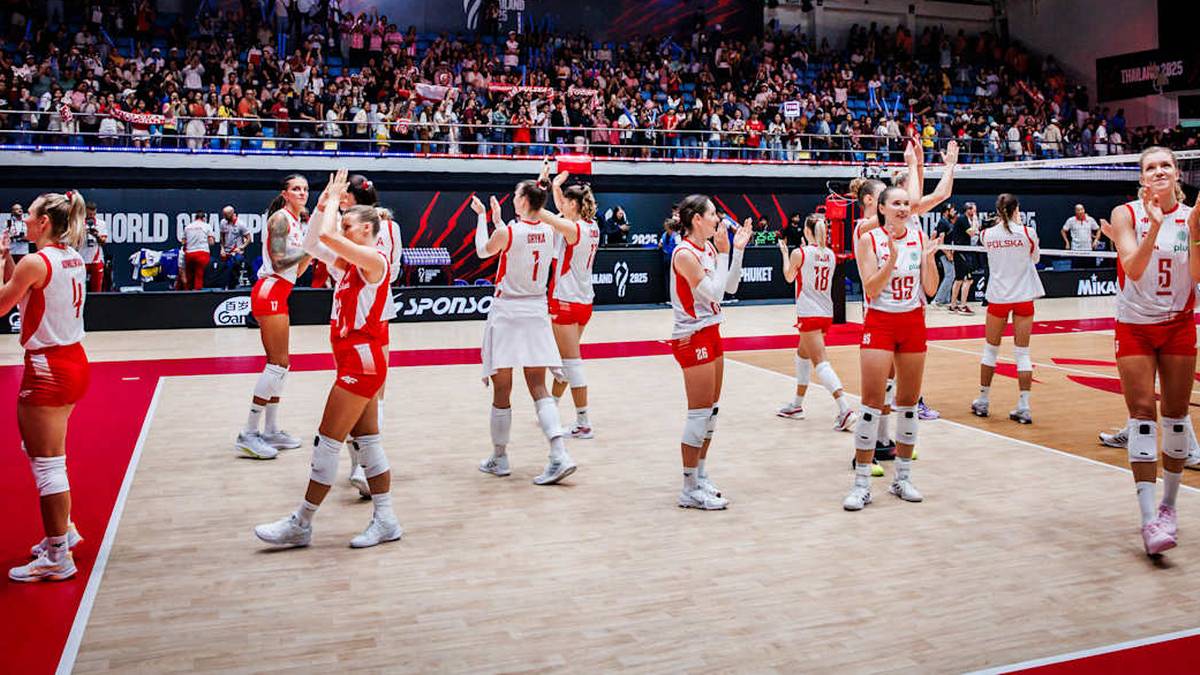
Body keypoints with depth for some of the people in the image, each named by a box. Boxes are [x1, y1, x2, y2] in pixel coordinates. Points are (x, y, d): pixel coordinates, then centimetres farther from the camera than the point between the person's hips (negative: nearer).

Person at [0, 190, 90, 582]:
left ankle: (57, 559, 6)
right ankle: (64, 530, 33)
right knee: (42, 453, 24)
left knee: (46, 463, -1)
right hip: (73, 361, 9)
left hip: (47, 368, -9)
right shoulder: (72, 257, 8)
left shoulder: (35, 262, -17)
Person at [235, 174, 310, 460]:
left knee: (280, 364, 11)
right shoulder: (280, 218, -9)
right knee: (278, 364, -12)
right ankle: (248, 434, -8)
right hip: (270, 292, -10)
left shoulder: (298, 223, 18)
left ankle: (271, 430, 18)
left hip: (279, 295, 10)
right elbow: (279, 262, -18)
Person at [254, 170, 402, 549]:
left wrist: (333, 200, -7)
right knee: (366, 441, 11)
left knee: (327, 443, -3)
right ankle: (385, 520, 17)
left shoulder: (374, 259, -13)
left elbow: (327, 236, -24)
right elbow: (312, 244, 14)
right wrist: (323, 204, 8)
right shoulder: (350, 265, 14)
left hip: (362, 361, -10)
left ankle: (301, 524, 6)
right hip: (355, 360, 10)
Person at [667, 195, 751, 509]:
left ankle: (700, 478, 25)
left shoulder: (709, 248, 8)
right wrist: (723, 253, -15)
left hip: (710, 333, 9)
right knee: (700, 413, -4)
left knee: (711, 410, 14)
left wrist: (737, 250, 4)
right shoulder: (685, 253, -17)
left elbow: (730, 288, 11)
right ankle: (690, 489, 5)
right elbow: (713, 293, -19)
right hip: (693, 337, -9)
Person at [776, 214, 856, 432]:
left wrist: (785, 253, 22)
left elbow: (789, 277, 8)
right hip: (826, 313, 7)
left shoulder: (799, 253, -9)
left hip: (809, 314, -7)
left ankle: (845, 409, -24)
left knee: (821, 362, -12)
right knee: (802, 354, 23)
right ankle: (797, 406, 31)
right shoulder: (830, 255, 8)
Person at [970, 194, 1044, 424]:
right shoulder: (1027, 232, -7)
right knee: (1022, 353, 2)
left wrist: (1002, 221, 25)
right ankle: (1023, 408, 1)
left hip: (997, 297, 1)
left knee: (990, 350, 13)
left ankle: (982, 402, 21)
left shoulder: (987, 235, -3)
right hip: (1023, 297, -1)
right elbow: (1035, 258, 11)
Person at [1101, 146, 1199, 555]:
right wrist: (1154, 229, -28)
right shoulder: (1127, 214, -5)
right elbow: (1133, 269, -17)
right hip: (1135, 326, -2)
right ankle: (1148, 518, -11)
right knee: (1142, 413, -9)